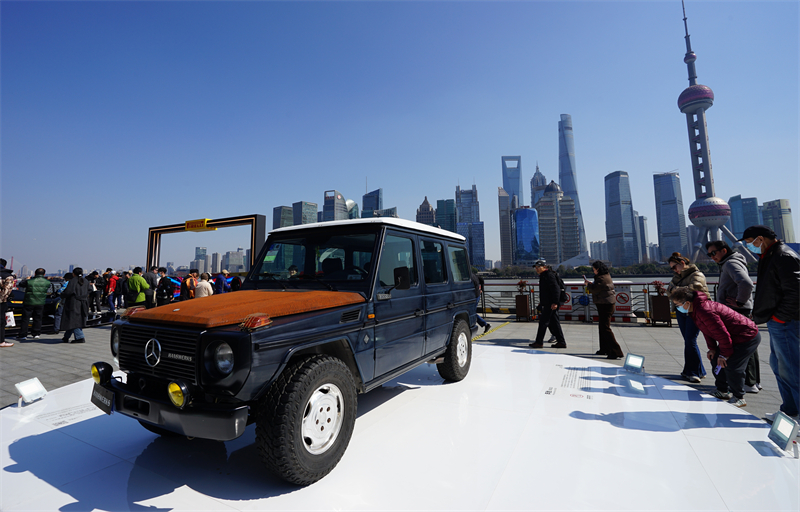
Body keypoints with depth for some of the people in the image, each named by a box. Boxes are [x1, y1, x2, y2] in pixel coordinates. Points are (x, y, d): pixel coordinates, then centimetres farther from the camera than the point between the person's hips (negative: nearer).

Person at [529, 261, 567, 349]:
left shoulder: (549, 275, -14)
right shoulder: (543, 276, 18)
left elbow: (556, 289, -21)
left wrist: (555, 302, -25)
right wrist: (541, 302, 26)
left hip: (550, 304, -10)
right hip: (547, 304, 10)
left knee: (543, 322, -5)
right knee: (553, 323, 12)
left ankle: (539, 342, 1)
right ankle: (561, 342, 17)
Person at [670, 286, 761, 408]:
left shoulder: (704, 311, -34)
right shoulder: (695, 309, 0)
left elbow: (722, 334, -28)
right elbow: (707, 330, 13)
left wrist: (724, 355, -16)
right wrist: (712, 348, 8)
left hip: (748, 337, -11)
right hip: (734, 337, 11)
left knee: (731, 366, -16)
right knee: (716, 360, 13)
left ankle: (739, 398, 4)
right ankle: (723, 392, 26)